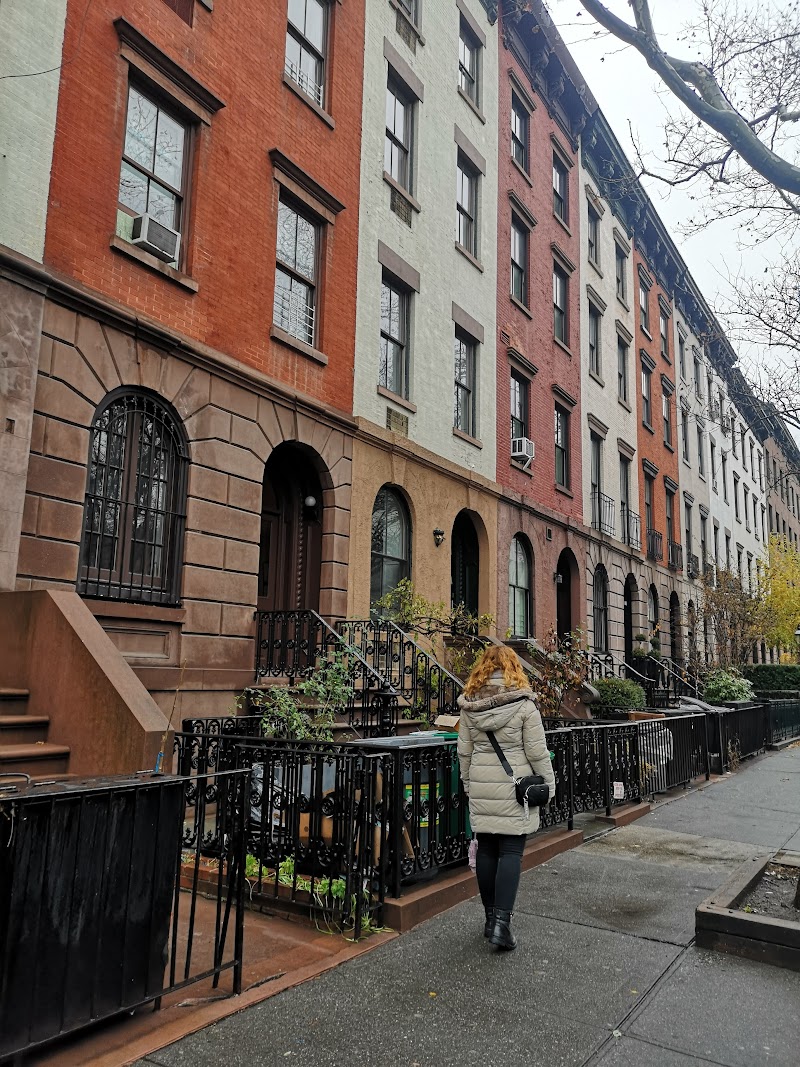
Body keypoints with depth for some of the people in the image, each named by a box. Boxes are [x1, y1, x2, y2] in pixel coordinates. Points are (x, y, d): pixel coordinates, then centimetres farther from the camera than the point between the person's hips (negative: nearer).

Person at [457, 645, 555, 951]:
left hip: (481, 787, 4)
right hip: (513, 787, -4)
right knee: (511, 851, 1)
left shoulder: (469, 705, 1)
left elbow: (464, 751, 6)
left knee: (486, 850, 12)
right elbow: (537, 751, -8)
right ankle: (501, 922, -5)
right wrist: (548, 785, 4)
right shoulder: (523, 704, -11)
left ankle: (491, 918, 22)